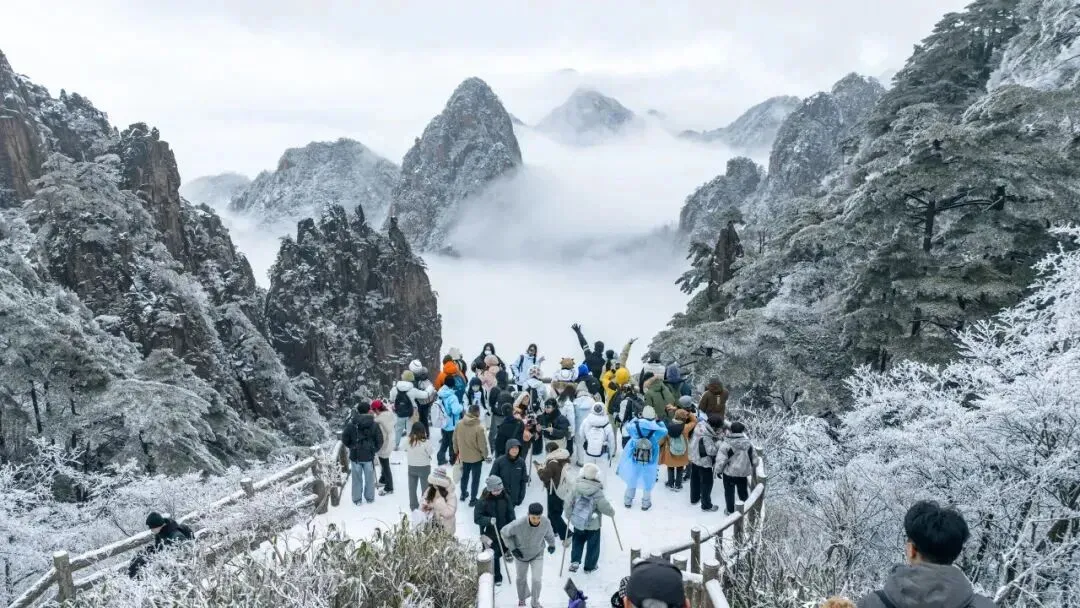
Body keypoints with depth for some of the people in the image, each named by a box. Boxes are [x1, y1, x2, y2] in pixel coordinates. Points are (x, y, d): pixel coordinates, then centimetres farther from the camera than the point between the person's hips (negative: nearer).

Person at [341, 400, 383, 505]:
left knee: (357, 479, 12)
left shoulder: (351, 425, -10)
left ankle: (357, 499, 20)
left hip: (355, 456, 0)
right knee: (369, 478, 15)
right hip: (369, 456, 0)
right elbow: (379, 441, -3)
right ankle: (370, 497, 26)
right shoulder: (374, 425, -9)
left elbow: (344, 440, -2)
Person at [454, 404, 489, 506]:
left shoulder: (460, 424, -12)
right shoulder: (479, 427, -27)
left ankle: (463, 494, 43)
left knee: (464, 475, 26)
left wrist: (456, 451, 17)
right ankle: (473, 499, 22)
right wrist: (485, 455, -2)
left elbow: (455, 439, 0)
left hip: (463, 456, 5)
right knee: (475, 478, 13)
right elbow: (482, 444, -20)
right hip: (476, 457, -5)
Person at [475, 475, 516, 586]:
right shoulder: (483, 501, -19)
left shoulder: (505, 498, -9)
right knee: (494, 556, 6)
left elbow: (511, 515, 0)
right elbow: (477, 518, -17)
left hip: (504, 532, 3)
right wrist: (489, 520, -33)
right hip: (490, 534, -3)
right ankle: (497, 577, 26)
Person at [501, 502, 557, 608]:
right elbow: (505, 532, -18)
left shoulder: (546, 522, -29)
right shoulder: (518, 524, -38)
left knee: (537, 580, -3)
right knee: (521, 578, 20)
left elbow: (549, 534, -4)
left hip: (537, 554, 1)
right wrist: (513, 548, -17)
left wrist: (552, 544, 13)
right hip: (521, 555, 0)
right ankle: (522, 598, 52)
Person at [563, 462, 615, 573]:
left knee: (577, 542, 25)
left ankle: (575, 562, 15)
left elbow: (568, 503, -7)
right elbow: (606, 508, -16)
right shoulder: (598, 493, -23)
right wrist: (612, 513, 6)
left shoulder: (576, 487, -14)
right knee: (593, 546, 18)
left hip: (577, 523, 3)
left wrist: (568, 515, 10)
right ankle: (589, 566, 31)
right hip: (593, 525, -3)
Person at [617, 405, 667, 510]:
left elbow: (628, 426, 1)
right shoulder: (657, 431, -23)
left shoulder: (635, 427, -21)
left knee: (632, 480, 22)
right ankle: (646, 503, 31)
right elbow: (665, 431, -2)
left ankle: (628, 501, 36)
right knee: (648, 482, 19)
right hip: (650, 462, -1)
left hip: (634, 459, 1)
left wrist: (636, 418, 9)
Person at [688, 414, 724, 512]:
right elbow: (711, 451, -31)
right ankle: (706, 505, 20)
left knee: (695, 479, 25)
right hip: (704, 462, -9)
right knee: (707, 483, 7)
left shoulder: (700, 426, -7)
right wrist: (719, 442, -23)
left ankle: (694, 498, 44)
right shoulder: (706, 437, -33)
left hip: (694, 459, 9)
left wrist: (716, 438, -4)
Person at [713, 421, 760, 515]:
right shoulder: (748, 443, -7)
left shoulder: (726, 444, -21)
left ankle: (730, 511, 24)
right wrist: (752, 469, 20)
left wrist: (718, 470, -3)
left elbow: (720, 460, -18)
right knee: (743, 491, 22)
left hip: (729, 473, -4)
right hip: (743, 473, 4)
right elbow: (754, 459, 3)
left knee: (729, 492, 14)